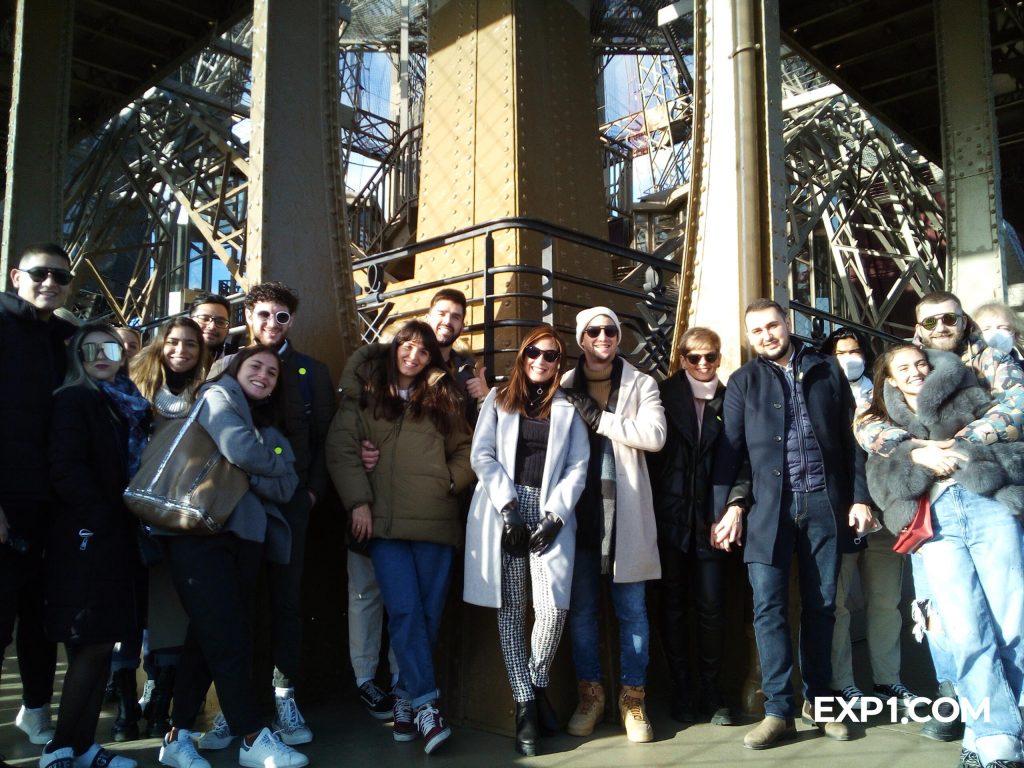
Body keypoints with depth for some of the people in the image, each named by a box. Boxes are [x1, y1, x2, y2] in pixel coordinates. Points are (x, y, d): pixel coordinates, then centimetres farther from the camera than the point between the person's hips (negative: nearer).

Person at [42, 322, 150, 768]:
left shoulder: (130, 405, 17)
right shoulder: (74, 399, -4)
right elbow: (66, 469, -16)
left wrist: (130, 521, 3)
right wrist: (105, 519, -16)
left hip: (118, 538, 7)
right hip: (86, 538, -7)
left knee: (103, 644, 8)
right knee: (92, 645, -4)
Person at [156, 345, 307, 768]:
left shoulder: (268, 427, 22)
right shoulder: (218, 396, 4)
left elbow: (286, 487, 7)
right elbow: (240, 450, -15)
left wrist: (251, 475, -10)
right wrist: (278, 461, 2)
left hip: (244, 536, 7)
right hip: (200, 531, -7)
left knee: (209, 635, 7)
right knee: (227, 636, -9)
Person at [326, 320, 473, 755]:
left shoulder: (442, 397, 16)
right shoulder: (366, 392, 10)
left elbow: (464, 449, 19)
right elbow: (341, 448, 2)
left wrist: (451, 482, 2)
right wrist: (358, 501, -7)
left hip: (435, 520, 2)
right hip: (385, 520, -2)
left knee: (429, 613, 1)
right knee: (405, 611, -12)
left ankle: (405, 700, 15)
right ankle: (426, 705, -7)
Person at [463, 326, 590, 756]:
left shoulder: (568, 408, 14)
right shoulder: (498, 399, 14)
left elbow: (577, 468, 6)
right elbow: (482, 455, 3)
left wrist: (553, 516, -8)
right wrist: (508, 505, -9)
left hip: (550, 513, 0)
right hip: (503, 512, 0)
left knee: (553, 607, -14)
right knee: (511, 609, 0)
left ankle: (537, 686, 11)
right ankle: (526, 704, 9)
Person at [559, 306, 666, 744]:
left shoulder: (640, 385, 5)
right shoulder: (564, 387, 7)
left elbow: (654, 435, -11)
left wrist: (598, 418, -12)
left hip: (625, 513, -1)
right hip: (579, 511, 1)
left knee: (631, 609, 4)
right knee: (581, 608, 8)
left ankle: (632, 698, 16)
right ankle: (589, 694, 22)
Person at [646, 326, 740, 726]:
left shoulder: (728, 401, 5)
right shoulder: (664, 394, 2)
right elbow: (650, 449, 0)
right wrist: (651, 509, -6)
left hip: (709, 519, 1)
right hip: (670, 517, 0)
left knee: (711, 606, 1)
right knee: (674, 605, 7)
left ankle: (710, 690, 16)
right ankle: (681, 691, 18)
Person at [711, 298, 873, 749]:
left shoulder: (827, 370, 11)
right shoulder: (743, 381, 9)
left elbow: (851, 438, 10)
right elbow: (729, 448, 3)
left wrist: (859, 496, 3)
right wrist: (729, 504, -6)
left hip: (824, 503, 1)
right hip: (768, 506, -1)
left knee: (821, 605, 8)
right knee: (769, 606, -4)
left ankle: (817, 702, 21)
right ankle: (779, 711, 2)